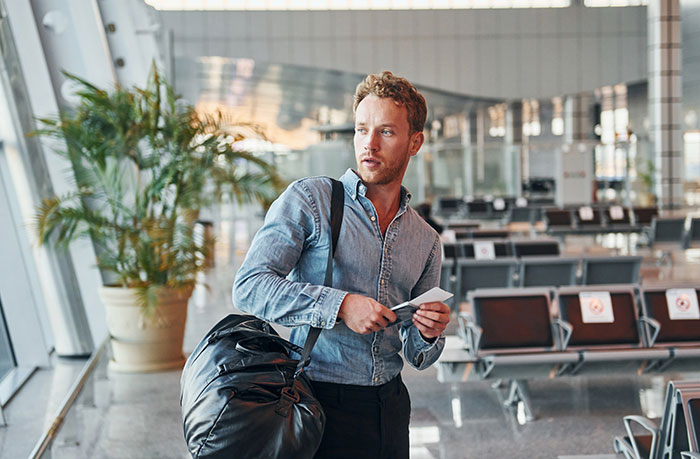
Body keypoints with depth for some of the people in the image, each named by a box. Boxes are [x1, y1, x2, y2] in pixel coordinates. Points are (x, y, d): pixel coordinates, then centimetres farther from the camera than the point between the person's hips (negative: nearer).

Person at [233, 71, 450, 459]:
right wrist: (339, 305, -22)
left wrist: (428, 335, -8)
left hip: (390, 407, 5)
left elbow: (416, 355, 15)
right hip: (320, 405, -5)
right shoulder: (309, 199, -4)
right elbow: (249, 287, -14)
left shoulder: (426, 241, 11)